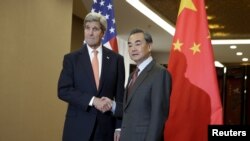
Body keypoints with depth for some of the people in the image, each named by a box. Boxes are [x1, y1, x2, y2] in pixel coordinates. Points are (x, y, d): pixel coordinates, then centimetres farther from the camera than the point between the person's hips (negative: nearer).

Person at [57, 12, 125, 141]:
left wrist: (119, 127, -2)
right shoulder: (71, 58, 4)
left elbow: (120, 95, 4)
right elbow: (63, 90, -5)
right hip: (77, 127, -1)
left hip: (106, 128, 1)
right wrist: (93, 100, -16)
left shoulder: (116, 59, 5)